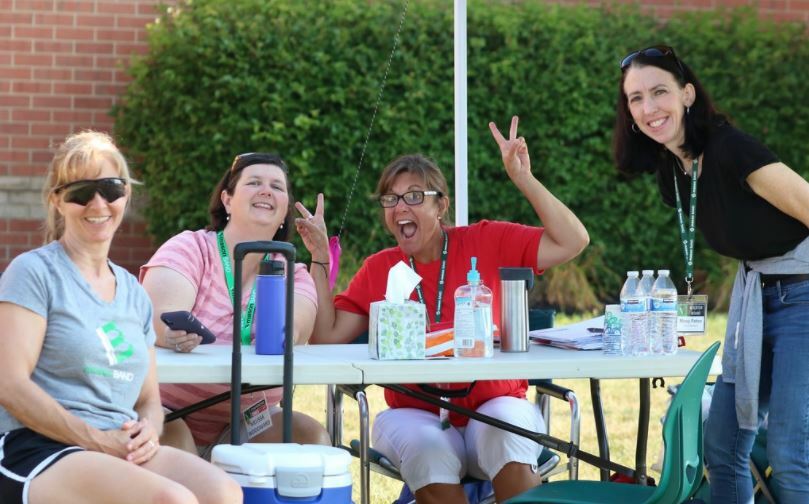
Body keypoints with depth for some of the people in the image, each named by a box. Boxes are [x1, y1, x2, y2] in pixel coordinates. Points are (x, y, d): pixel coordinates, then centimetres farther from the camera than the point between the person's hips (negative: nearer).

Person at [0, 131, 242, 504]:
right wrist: (98, 440, -16)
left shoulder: (133, 293, 21)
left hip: (123, 454, 6)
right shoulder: (34, 272, 1)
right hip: (37, 450, -6)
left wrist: (148, 433, -3)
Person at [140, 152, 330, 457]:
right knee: (170, 437, -35)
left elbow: (292, 332, -16)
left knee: (311, 436, -21)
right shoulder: (189, 249, -4)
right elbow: (158, 316, -23)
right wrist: (174, 331, -48)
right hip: (169, 411, -3)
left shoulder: (292, 273, 7)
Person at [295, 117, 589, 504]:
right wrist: (320, 259, -2)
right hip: (415, 416, 1)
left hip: (495, 404, -1)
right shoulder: (378, 269, 8)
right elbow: (327, 337, 2)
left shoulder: (488, 243, 1)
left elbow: (572, 242, -5)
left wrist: (523, 179, -11)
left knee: (507, 431, -35)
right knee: (427, 449, -33)